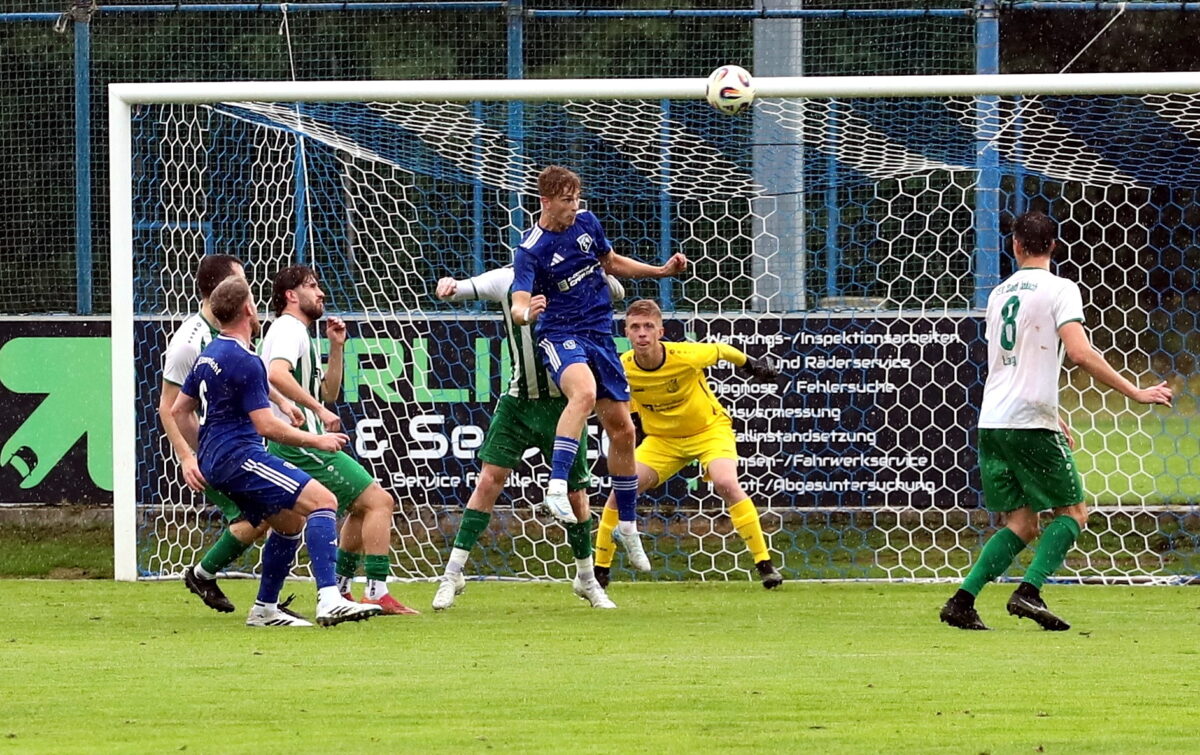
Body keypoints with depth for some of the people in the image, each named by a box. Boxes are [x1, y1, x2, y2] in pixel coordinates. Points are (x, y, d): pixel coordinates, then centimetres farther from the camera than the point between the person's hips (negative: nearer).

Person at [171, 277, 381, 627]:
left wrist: (201, 457, 33)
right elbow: (266, 425, -17)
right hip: (240, 455, -10)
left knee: (290, 523, 19)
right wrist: (316, 440, -7)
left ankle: (264, 610, 19)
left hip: (215, 462, 10)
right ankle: (329, 600, -33)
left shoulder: (208, 355, 16)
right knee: (322, 502, -19)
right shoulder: (245, 361, -14)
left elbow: (179, 410, 25)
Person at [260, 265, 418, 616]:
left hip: (299, 445, 11)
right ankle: (377, 593, -16)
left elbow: (328, 393, 25)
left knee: (364, 507, 22)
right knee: (379, 501, -12)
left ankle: (338, 590, 21)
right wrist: (319, 409, -30)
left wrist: (336, 348, 14)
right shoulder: (289, 329, -9)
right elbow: (277, 374, -29)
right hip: (301, 443, -11)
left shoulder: (300, 335, 23)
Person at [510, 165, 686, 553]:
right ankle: (556, 486, -44)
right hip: (561, 335, -6)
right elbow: (518, 305, -25)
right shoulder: (531, 249, -14)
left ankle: (627, 522, 23)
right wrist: (526, 313, -48)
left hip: (600, 335, 6)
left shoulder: (586, 222, 4)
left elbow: (613, 263, 23)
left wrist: (662, 271, 16)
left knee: (622, 429, 8)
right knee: (584, 391, -39)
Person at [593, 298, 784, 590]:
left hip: (709, 428, -3)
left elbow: (720, 350, -5)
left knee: (726, 484, -28)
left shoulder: (685, 356, -28)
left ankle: (765, 563, -19)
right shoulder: (623, 369, -20)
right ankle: (600, 570, 4)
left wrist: (751, 365, 9)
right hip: (661, 439, 3)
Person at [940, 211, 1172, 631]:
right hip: (1030, 423, -6)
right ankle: (1029, 593, -11)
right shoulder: (1059, 289, -5)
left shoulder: (1000, 293, 17)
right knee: (1073, 511, 6)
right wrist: (1135, 393, -11)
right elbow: (1081, 353, -17)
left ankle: (962, 600, -1)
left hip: (992, 420, 6)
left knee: (1020, 524, 12)